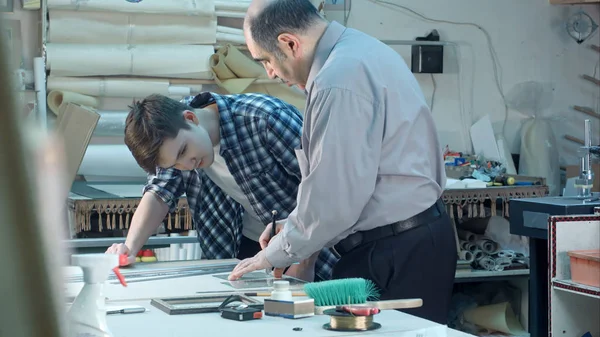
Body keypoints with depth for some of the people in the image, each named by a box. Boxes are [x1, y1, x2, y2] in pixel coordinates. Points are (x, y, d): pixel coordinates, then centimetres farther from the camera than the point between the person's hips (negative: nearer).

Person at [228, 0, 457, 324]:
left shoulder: (340, 80, -21)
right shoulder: (359, 50, 11)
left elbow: (335, 195, -21)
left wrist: (275, 253, -7)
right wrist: (293, 225, 15)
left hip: (395, 254, -10)